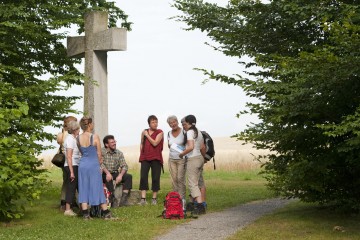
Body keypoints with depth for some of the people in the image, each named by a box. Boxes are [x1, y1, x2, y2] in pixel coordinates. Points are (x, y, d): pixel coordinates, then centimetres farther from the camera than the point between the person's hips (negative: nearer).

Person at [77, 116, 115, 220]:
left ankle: (85, 214, 4)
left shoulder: (78, 138, 0)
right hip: (93, 165, -3)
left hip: (83, 165, 3)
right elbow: (99, 154, -5)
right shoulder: (95, 137, -12)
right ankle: (106, 213, 10)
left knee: (83, 189, 7)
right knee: (98, 189, 4)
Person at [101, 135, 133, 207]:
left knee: (129, 176, -18)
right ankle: (112, 199, -31)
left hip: (115, 174, 4)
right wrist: (107, 172, -35)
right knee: (108, 178, -36)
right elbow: (101, 164, -19)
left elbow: (124, 166, -2)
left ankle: (124, 199, -27)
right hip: (104, 174, -4)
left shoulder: (119, 153, 6)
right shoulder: (102, 151, -5)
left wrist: (120, 175, -22)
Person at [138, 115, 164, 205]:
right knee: (143, 177, -8)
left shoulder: (160, 132, 0)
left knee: (155, 178, 0)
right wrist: (141, 154, 14)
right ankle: (143, 199, -10)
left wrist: (147, 135, -8)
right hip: (145, 158, 3)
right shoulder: (144, 132, 12)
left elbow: (155, 143, -14)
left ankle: (154, 198, 10)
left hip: (156, 158, -2)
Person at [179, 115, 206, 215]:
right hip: (200, 158, 9)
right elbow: (203, 147, 16)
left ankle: (200, 205, -18)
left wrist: (182, 154, -11)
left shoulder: (190, 132, -12)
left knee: (192, 184, -8)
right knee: (196, 182, 14)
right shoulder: (198, 132, 13)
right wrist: (203, 158, 29)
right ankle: (197, 204, 13)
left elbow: (191, 147, -24)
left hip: (192, 159, -9)